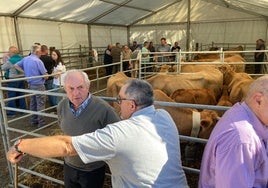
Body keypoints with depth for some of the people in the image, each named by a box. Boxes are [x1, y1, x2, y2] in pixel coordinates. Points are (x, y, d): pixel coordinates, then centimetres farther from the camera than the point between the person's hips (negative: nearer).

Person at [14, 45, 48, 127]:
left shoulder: (25, 59, 3)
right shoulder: (38, 61, -20)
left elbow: (16, 65, 17)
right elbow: (46, 75, -19)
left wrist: (24, 72, 12)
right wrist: (43, 78, 3)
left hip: (30, 84, 8)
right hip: (38, 85, -8)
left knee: (33, 102, 17)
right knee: (40, 104, 0)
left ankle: (33, 120, 28)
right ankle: (41, 122, 6)